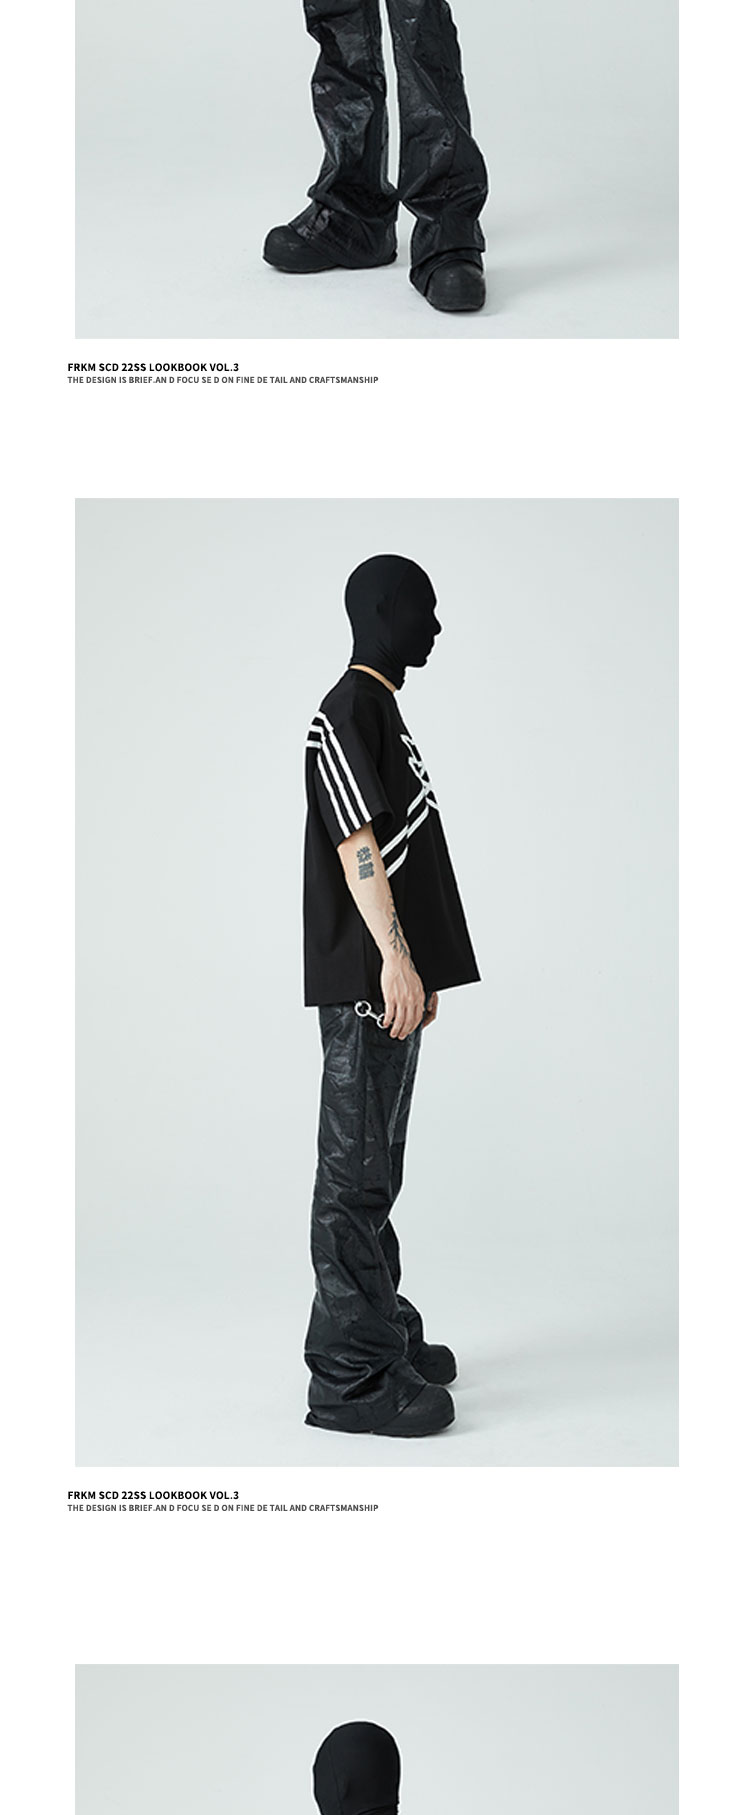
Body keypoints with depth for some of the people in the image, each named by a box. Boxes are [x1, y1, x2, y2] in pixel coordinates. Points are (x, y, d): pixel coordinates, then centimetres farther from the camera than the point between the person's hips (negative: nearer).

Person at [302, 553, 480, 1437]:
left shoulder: (382, 711, 21)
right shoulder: (345, 711, -9)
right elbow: (356, 845, -18)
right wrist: (395, 958, -24)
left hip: (393, 982, 10)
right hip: (365, 984, -10)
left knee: (375, 1171, 16)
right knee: (355, 1175, -8)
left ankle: (385, 1337, 25)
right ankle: (349, 1378, -4)